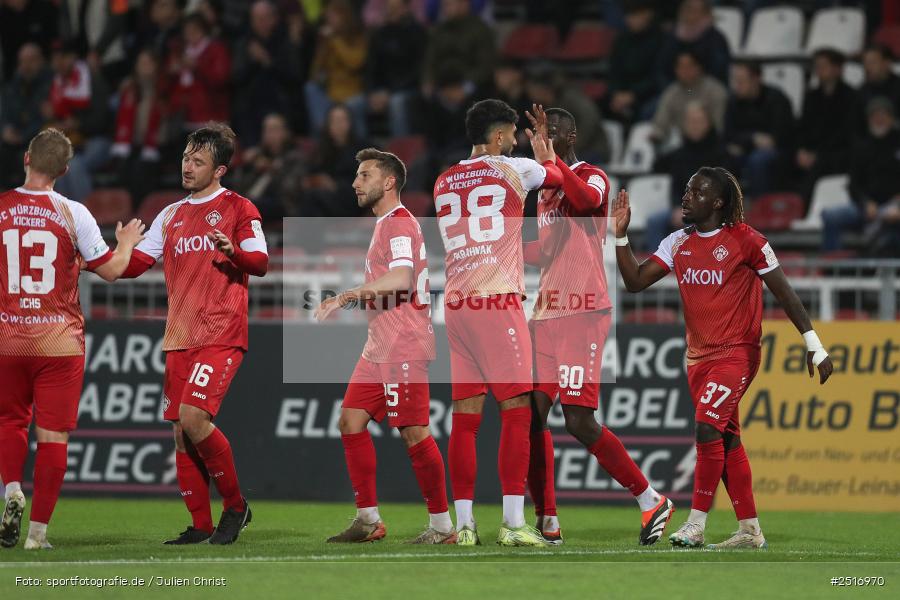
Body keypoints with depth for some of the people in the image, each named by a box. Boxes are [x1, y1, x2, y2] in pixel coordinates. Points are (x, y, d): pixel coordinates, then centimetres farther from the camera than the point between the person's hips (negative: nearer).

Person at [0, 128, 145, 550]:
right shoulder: (72, 214, -6)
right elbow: (111, 270, -1)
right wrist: (126, 243, 18)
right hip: (61, 341, -1)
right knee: (52, 434, 3)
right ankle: (39, 528, 1)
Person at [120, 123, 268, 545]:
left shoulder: (238, 208, 1)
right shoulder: (171, 216, 18)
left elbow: (261, 264, -7)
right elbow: (133, 264, 16)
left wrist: (233, 251, -27)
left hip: (221, 335, -6)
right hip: (179, 337, 6)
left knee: (193, 417, -20)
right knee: (181, 432, 2)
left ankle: (235, 505, -3)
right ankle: (200, 524, 10)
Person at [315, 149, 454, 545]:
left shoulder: (399, 223, -13)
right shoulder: (387, 224, 20)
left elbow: (401, 278, -29)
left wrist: (345, 297, -30)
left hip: (403, 347, -11)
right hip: (379, 347, 11)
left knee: (413, 432, -9)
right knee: (351, 421, 6)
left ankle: (442, 525, -3)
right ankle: (368, 520, 9)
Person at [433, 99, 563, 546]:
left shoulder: (444, 182, 15)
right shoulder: (514, 170, 0)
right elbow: (559, 179, 17)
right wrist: (547, 158, 38)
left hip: (455, 304, 6)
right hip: (498, 302, -6)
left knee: (465, 416, 6)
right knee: (516, 410, -4)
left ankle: (464, 524, 4)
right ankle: (513, 522, -9)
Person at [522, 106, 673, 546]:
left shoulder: (592, 177, -5)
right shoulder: (545, 191, 21)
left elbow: (587, 199, -31)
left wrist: (550, 154, -32)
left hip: (583, 313, -8)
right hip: (547, 312, 8)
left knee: (579, 422, -14)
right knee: (531, 415, 0)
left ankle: (651, 501, 0)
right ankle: (547, 522, 7)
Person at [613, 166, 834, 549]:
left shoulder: (744, 240, -9)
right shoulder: (678, 244, 9)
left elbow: (783, 291, -6)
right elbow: (635, 282, 4)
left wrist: (813, 345, -8)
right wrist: (620, 236, -7)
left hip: (736, 352, -7)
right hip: (698, 356, 7)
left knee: (708, 427, -19)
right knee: (726, 440, 8)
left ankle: (696, 525, -17)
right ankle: (750, 530, 14)